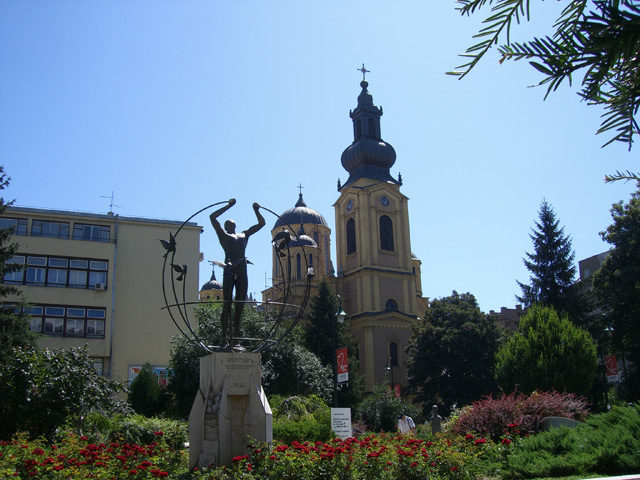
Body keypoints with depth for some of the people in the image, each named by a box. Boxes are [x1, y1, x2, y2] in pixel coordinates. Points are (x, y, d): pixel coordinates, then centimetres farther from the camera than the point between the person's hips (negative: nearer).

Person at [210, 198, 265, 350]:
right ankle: (225, 339, -9)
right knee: (227, 305, -8)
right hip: (229, 270, -4)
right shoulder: (223, 235, 16)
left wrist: (256, 210, 22)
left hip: (242, 271, 4)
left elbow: (261, 223, 34)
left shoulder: (244, 234, 27)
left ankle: (235, 340, 2)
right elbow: (212, 217, 7)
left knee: (239, 306, 0)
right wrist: (229, 205, 10)